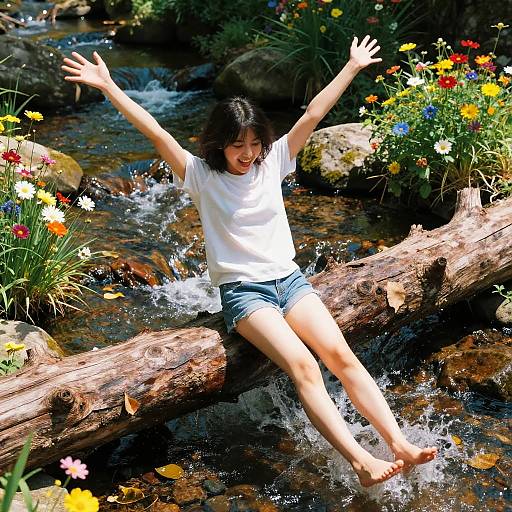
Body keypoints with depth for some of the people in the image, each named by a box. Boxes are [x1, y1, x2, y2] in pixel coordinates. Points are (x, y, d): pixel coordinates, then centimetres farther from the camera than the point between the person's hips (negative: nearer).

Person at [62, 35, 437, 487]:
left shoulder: (273, 162, 7)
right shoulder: (201, 176, -2)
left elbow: (313, 115, 7)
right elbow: (155, 133, -9)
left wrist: (353, 67, 8)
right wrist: (107, 87, -15)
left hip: (289, 279, 4)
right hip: (242, 292, -4)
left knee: (340, 353, -18)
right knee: (302, 365, -26)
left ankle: (399, 443, -22)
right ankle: (361, 461, -33)